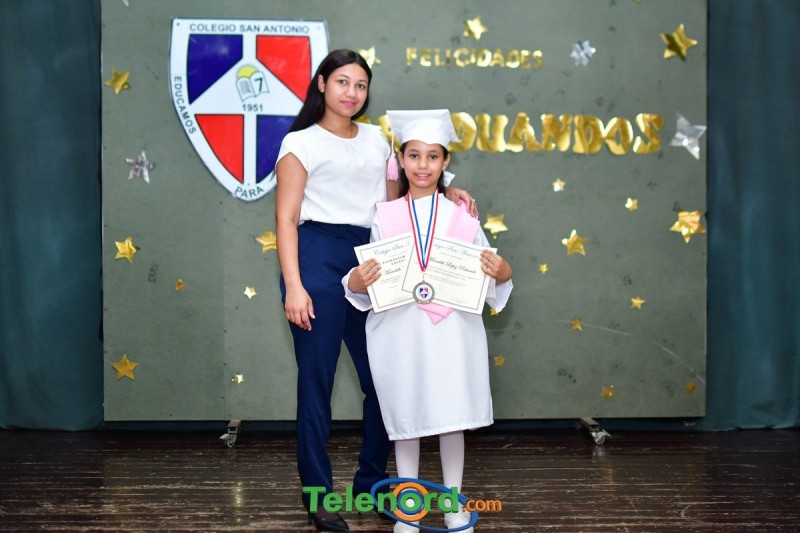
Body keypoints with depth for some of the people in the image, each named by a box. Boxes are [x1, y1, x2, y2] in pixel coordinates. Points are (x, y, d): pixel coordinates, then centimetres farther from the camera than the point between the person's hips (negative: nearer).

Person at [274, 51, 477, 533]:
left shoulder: (376, 139, 18)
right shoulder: (302, 143, 2)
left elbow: (393, 202, 20)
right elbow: (286, 218, -5)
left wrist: (445, 194, 5)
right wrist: (293, 286, -15)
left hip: (370, 260, 5)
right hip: (320, 257, -5)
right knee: (317, 380, 1)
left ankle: (372, 484, 23)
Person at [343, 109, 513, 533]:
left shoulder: (461, 217, 5)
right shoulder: (384, 217, 4)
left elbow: (487, 275, 5)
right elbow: (369, 282, 4)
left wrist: (501, 272, -16)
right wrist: (357, 281, -17)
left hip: (451, 331, 0)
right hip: (399, 332, 0)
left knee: (452, 418, 7)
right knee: (406, 418, 8)